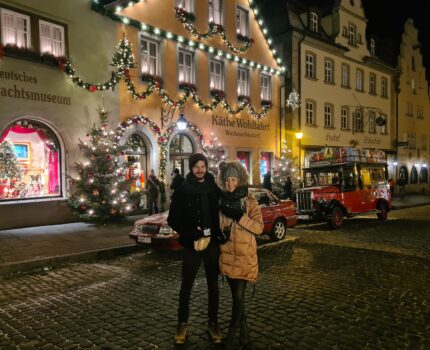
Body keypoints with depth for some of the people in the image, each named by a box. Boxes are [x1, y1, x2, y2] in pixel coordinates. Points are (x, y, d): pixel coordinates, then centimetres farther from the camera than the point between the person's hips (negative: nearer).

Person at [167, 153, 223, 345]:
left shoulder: (214, 188, 2)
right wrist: (189, 232, -16)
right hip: (191, 244, -2)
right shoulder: (182, 189, -4)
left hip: (212, 243, 2)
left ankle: (213, 323, 26)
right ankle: (182, 323, 24)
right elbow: (172, 219, -3)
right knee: (186, 285, 8)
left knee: (213, 284, 12)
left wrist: (219, 232, -7)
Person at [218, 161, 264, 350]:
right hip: (227, 254, 4)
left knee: (239, 295, -8)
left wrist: (239, 216, -23)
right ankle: (243, 331, 28)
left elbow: (259, 227, -14)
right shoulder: (222, 200, 6)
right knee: (236, 295, 12)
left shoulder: (250, 201, -4)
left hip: (245, 255, -4)